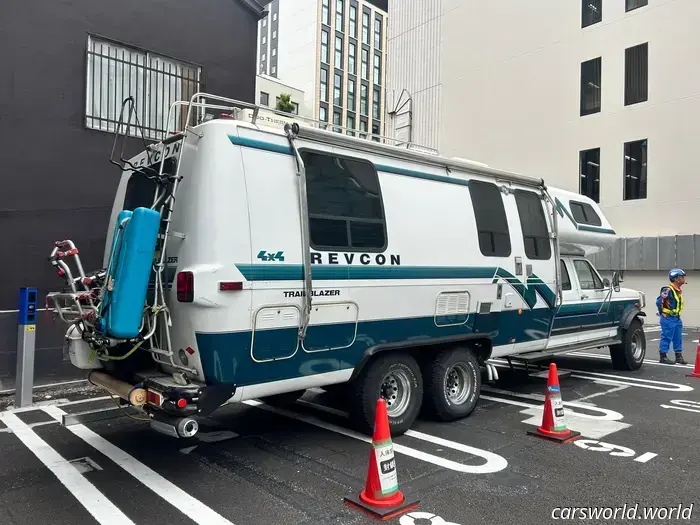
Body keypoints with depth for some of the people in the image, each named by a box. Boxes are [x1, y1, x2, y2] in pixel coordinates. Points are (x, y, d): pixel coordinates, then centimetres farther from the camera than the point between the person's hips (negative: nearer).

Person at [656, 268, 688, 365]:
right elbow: (659, 302, -20)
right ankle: (662, 357, 5)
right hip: (668, 318, -9)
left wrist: (677, 315, 19)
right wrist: (663, 314, -16)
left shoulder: (679, 291, 12)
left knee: (678, 338, 12)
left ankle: (679, 356, 21)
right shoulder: (668, 289, -18)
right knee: (666, 338, -3)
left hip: (676, 318, 9)